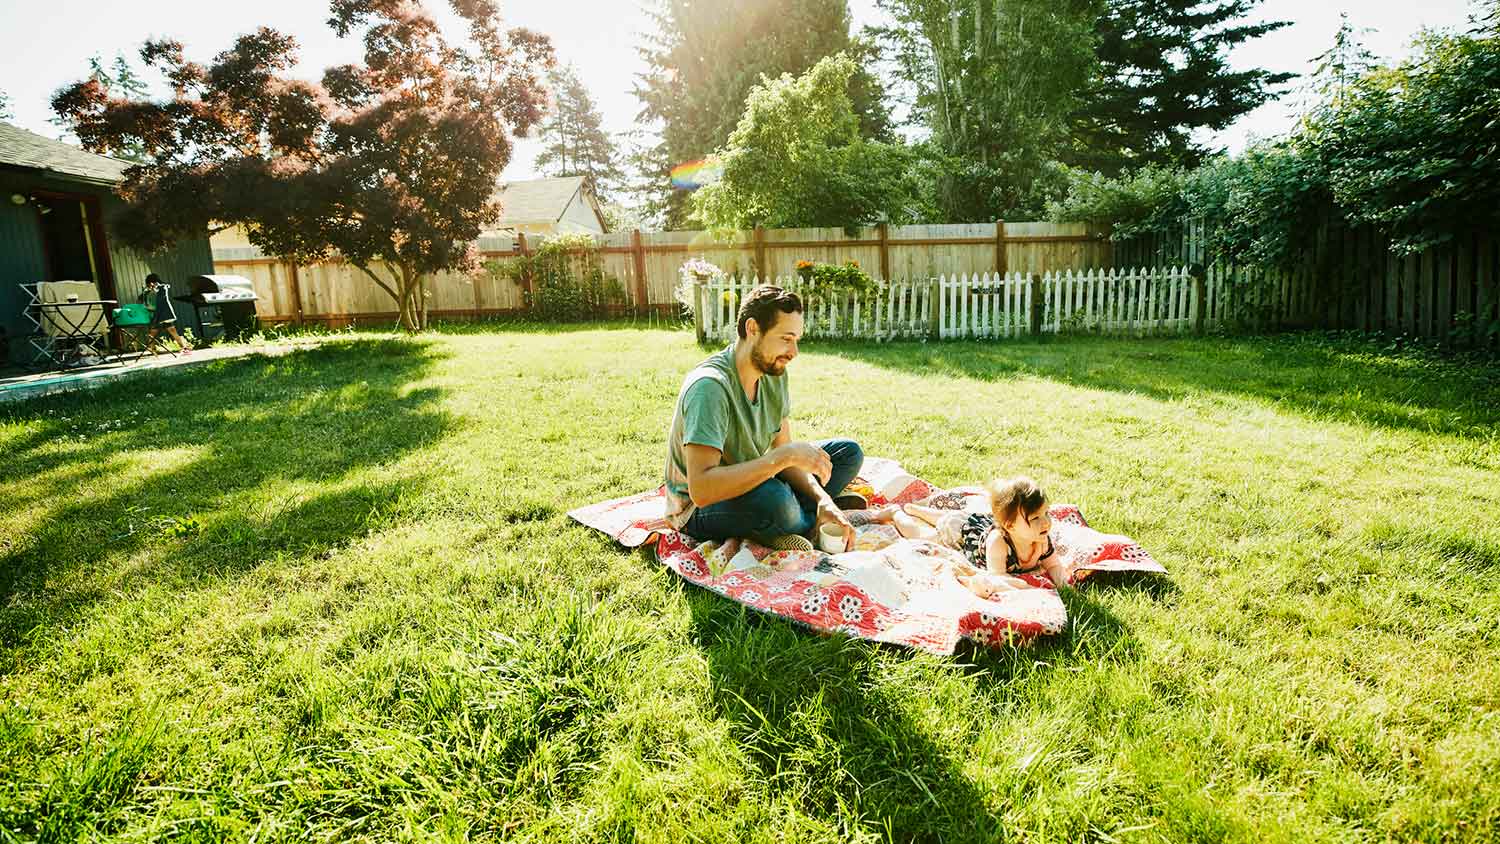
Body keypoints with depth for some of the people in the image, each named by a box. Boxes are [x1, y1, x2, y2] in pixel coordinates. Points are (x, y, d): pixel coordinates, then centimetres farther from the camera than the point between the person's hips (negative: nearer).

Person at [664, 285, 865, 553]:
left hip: (749, 481, 8)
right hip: (700, 509, -7)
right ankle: (811, 520, -6)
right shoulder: (709, 386, -30)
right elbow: (701, 490, -38)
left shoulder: (775, 374, -4)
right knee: (774, 500, -39)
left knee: (849, 452, 2)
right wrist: (785, 456, -38)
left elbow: (783, 450, 0)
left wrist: (822, 497, -18)